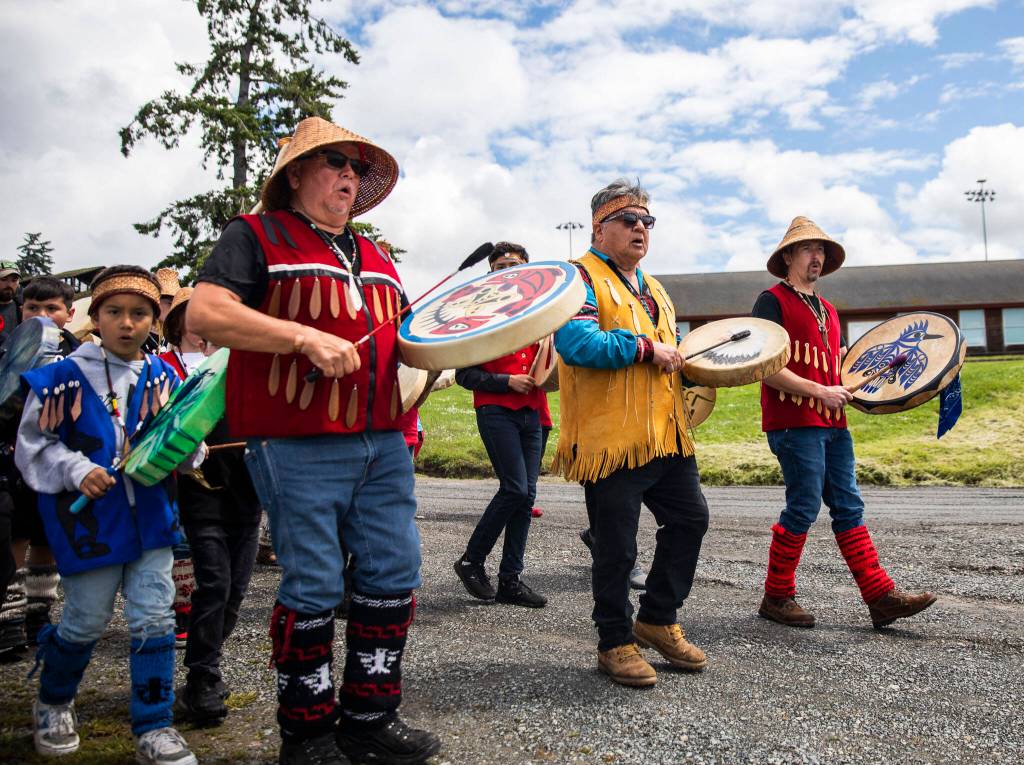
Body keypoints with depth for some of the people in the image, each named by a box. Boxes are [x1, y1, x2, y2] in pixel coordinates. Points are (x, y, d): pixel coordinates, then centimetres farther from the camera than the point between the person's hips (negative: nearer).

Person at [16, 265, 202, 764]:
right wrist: (76, 470, -17)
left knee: (155, 621, 1)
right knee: (85, 623, 11)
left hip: (150, 515, 3)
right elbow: (33, 444, -2)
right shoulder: (65, 377, -7)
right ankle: (52, 703, 41)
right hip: (89, 521, -2)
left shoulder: (162, 377, 2)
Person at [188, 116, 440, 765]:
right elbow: (204, 314, -14)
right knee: (313, 589, 0)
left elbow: (399, 337, 30)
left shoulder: (373, 256, 22)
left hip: (383, 444, 7)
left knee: (394, 577, 8)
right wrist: (307, 338, -20)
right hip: (299, 447, -7)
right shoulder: (258, 236, 1)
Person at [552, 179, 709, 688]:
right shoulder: (582, 278, -6)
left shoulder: (653, 290, 22)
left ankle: (658, 619, 30)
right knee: (616, 546, -1)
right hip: (611, 438, -8)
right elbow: (575, 342, -24)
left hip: (666, 435, 9)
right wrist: (644, 346, -20)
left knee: (689, 518, 13)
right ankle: (615, 642, 18)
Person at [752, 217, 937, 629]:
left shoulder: (827, 310, 21)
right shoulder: (772, 301, -5)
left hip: (833, 424, 8)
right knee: (803, 508, -6)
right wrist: (820, 392, -17)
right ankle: (777, 597, 8)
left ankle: (881, 597, 8)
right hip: (794, 423, -8)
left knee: (849, 508, 6)